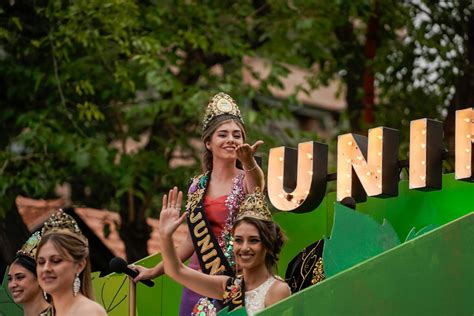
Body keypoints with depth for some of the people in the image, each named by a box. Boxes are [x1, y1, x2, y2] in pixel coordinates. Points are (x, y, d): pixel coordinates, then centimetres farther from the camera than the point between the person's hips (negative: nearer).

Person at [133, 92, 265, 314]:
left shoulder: (246, 179, -2)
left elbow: (258, 188, -28)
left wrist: (249, 162, -51)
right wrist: (154, 272, 22)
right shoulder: (197, 186, 10)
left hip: (237, 278, -4)